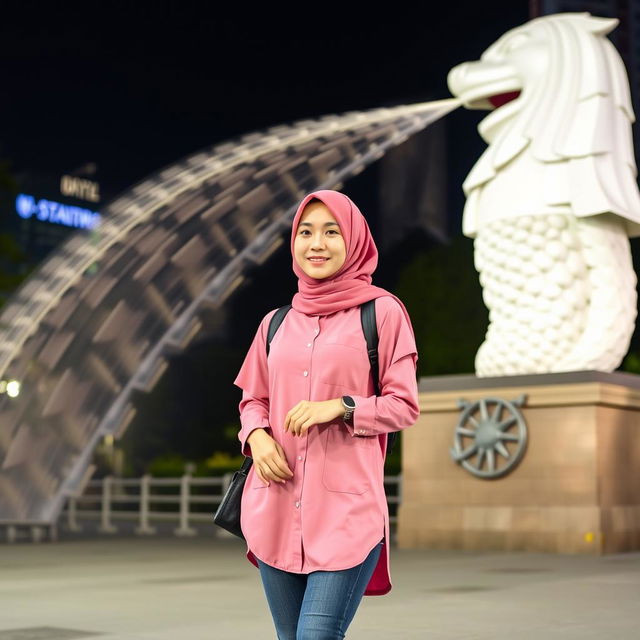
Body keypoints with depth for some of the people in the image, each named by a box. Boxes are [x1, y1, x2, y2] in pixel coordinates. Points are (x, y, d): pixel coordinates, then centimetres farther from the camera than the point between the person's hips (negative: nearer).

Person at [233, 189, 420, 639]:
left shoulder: (382, 312, 1)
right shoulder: (277, 323, 13)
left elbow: (404, 406, 0)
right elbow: (253, 401, 19)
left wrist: (340, 407, -17)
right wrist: (257, 437, -3)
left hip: (346, 507, -4)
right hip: (276, 507, 4)